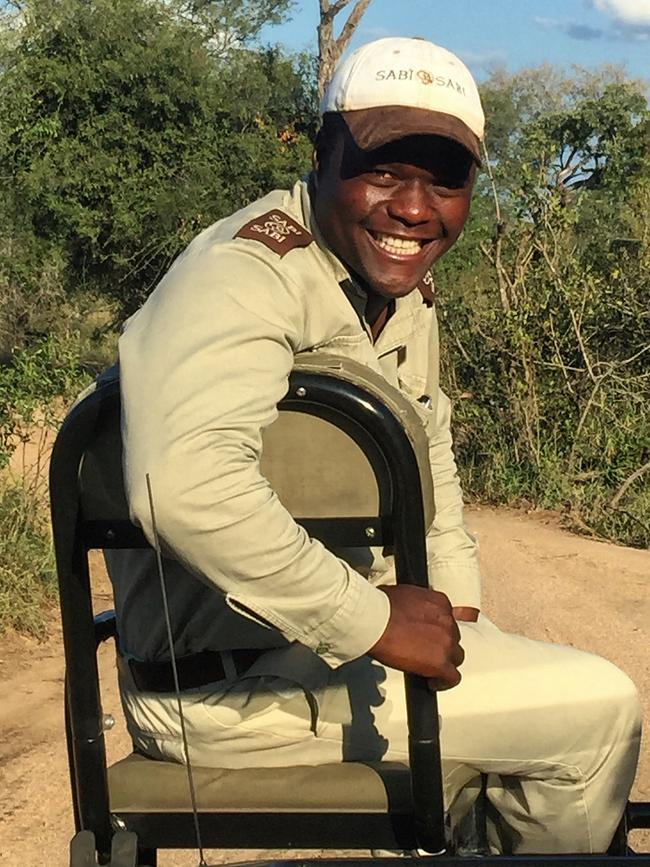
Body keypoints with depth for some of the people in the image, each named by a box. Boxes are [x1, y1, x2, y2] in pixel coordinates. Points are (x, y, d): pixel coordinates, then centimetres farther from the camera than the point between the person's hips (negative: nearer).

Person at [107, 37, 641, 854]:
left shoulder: (403, 282, 5)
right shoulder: (248, 272, -24)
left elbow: (427, 448, 17)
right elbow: (185, 486, -40)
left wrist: (461, 617, 7)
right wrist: (373, 619, -31)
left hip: (327, 633, 10)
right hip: (226, 684, -9)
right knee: (597, 709, -8)